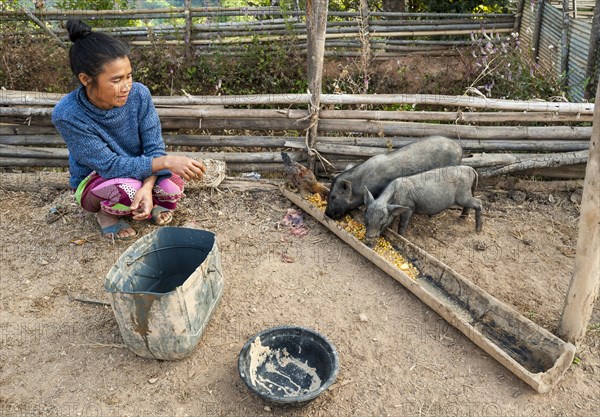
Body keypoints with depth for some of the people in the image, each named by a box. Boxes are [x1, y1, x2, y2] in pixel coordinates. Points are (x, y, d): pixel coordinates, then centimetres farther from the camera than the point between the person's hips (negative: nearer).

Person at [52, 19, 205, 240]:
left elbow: (154, 147, -18)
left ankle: (147, 200, 7)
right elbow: (110, 165, -30)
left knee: (172, 185, -27)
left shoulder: (139, 94, -22)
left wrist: (148, 187, -37)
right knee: (128, 189, -35)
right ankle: (106, 212, 0)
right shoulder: (67, 116, -30)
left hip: (137, 172, 3)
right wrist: (166, 161, -39)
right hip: (93, 183, -2)